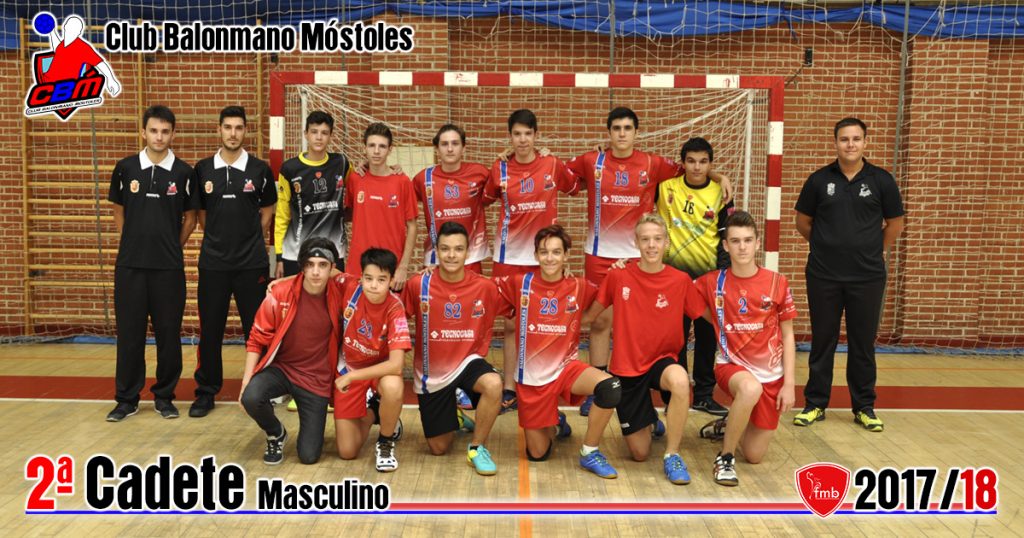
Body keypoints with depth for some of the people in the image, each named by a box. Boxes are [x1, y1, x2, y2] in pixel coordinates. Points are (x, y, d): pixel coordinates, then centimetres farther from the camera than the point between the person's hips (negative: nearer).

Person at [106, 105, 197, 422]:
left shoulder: (183, 173, 0)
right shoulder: (125, 168, 3)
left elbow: (190, 218, 9)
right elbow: (118, 212, 13)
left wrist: (171, 247, 5)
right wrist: (135, 243, 8)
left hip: (169, 266, -1)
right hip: (130, 265, 1)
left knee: (168, 332, 5)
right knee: (129, 332, 6)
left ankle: (164, 396, 18)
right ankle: (127, 398, 17)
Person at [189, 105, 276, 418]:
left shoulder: (260, 170, 0)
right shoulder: (202, 169, 3)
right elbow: (200, 212, 12)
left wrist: (249, 239, 7)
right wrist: (218, 238, 9)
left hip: (252, 263, -1)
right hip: (213, 263, 1)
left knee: (256, 328, 6)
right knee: (209, 330, 6)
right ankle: (206, 392, 19)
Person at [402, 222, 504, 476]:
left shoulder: (485, 287, -12)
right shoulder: (418, 284, -14)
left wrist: (478, 354, 2)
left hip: (467, 361, 0)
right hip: (431, 372, 1)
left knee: (493, 384, -37)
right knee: (438, 449, 8)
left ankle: (477, 447, -11)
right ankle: (455, 418, 45)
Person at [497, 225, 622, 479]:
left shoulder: (579, 288, -4)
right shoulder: (519, 284, -7)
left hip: (566, 368, 0)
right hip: (531, 377, 0)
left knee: (610, 387, -31)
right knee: (537, 454, 6)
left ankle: (589, 453, -8)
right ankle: (555, 425, 43)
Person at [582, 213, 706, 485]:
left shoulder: (680, 280, -8)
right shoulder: (619, 276, -8)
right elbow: (589, 315, 3)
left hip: (662, 360, 0)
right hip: (626, 368, 1)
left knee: (680, 381, -40)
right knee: (640, 454, 5)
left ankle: (672, 455, -16)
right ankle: (650, 419, 42)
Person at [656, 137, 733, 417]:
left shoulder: (721, 194, 0)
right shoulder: (666, 188, -2)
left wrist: (723, 273, -3)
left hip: (709, 273, 1)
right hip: (674, 272, -1)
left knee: (708, 336, 8)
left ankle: (704, 394, 20)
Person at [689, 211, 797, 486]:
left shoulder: (777, 283, -6)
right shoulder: (711, 282, -6)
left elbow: (788, 336, 0)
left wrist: (789, 384, -4)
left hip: (771, 374, 2)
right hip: (731, 365, -2)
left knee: (755, 455, 4)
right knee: (751, 388, -40)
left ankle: (730, 424, 39)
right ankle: (725, 457, -17)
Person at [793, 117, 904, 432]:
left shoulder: (881, 180, 0)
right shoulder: (819, 179, 0)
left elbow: (895, 223, 9)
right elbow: (803, 221, 10)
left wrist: (876, 251, 9)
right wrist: (827, 247, 11)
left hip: (868, 277, 0)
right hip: (823, 276, 0)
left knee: (863, 343, 7)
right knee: (822, 342, 8)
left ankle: (864, 407, 20)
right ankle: (815, 404, 18)